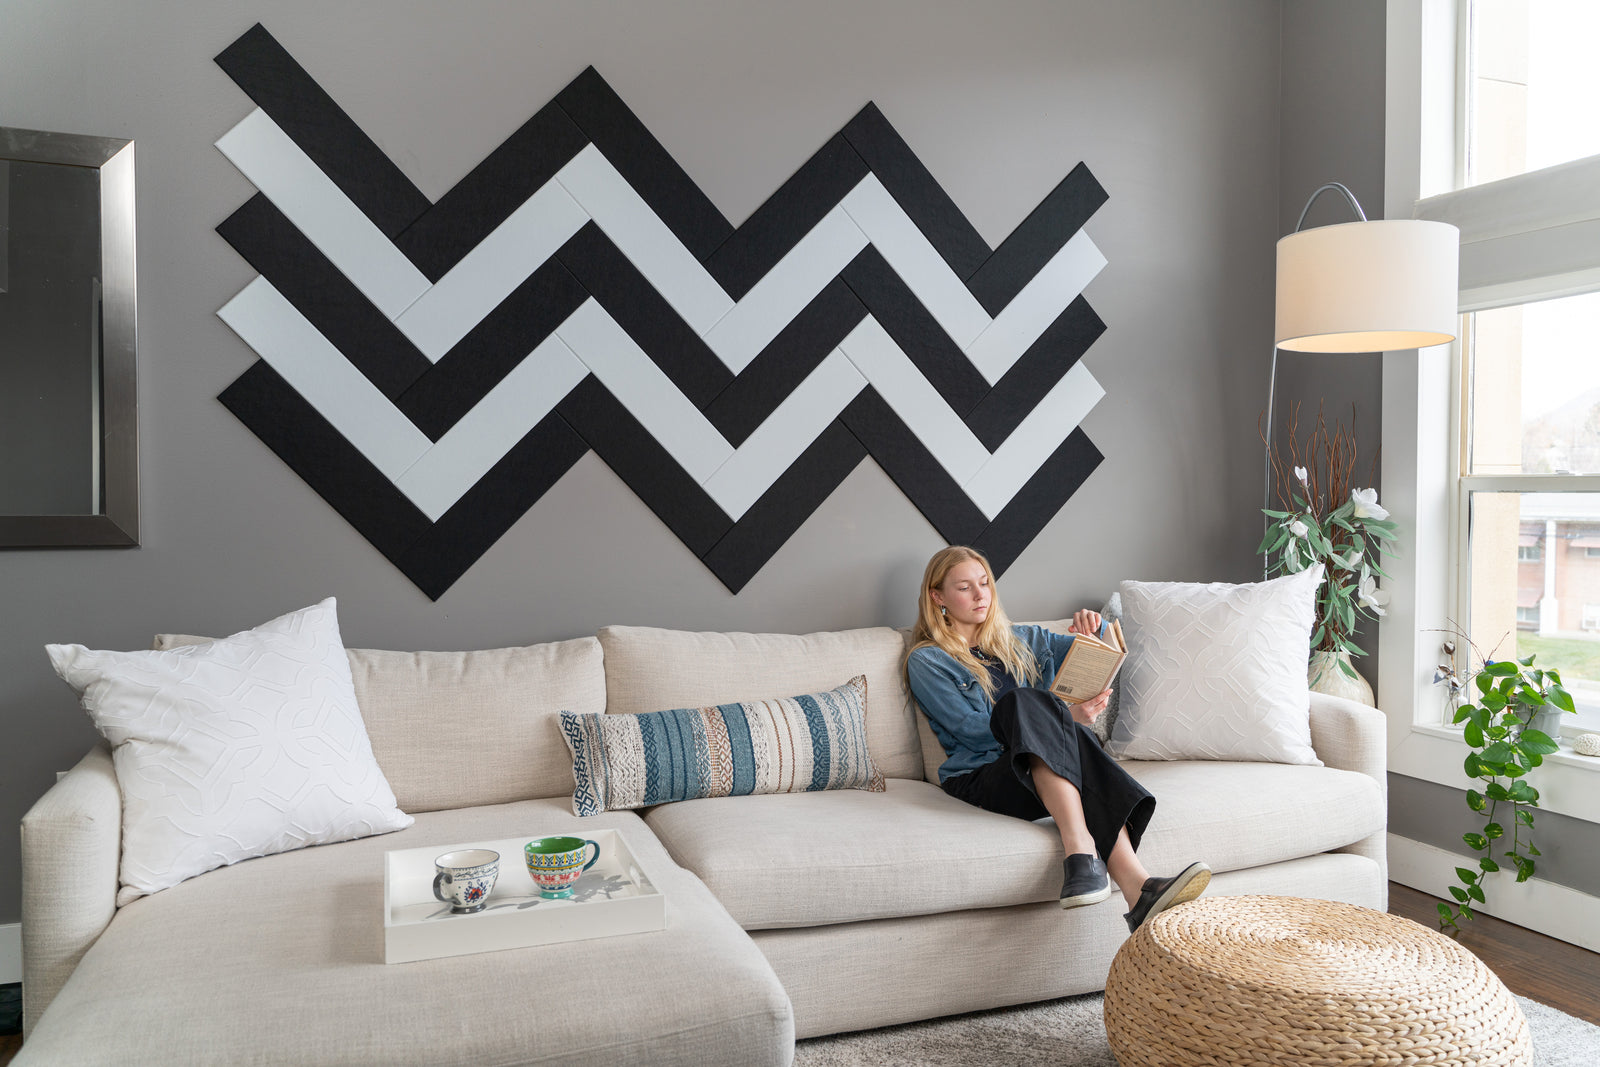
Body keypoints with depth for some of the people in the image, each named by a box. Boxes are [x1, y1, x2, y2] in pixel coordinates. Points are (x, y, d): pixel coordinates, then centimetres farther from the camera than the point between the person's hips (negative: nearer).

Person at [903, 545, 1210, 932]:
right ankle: (1082, 851, -49)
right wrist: (1065, 718, -15)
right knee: (1024, 701, -33)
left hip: (1041, 770, 4)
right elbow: (972, 730, -6)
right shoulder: (926, 661, 8)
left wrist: (1093, 628, 2)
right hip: (982, 777, -4)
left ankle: (1138, 892, -51)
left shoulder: (1020, 640, 26)